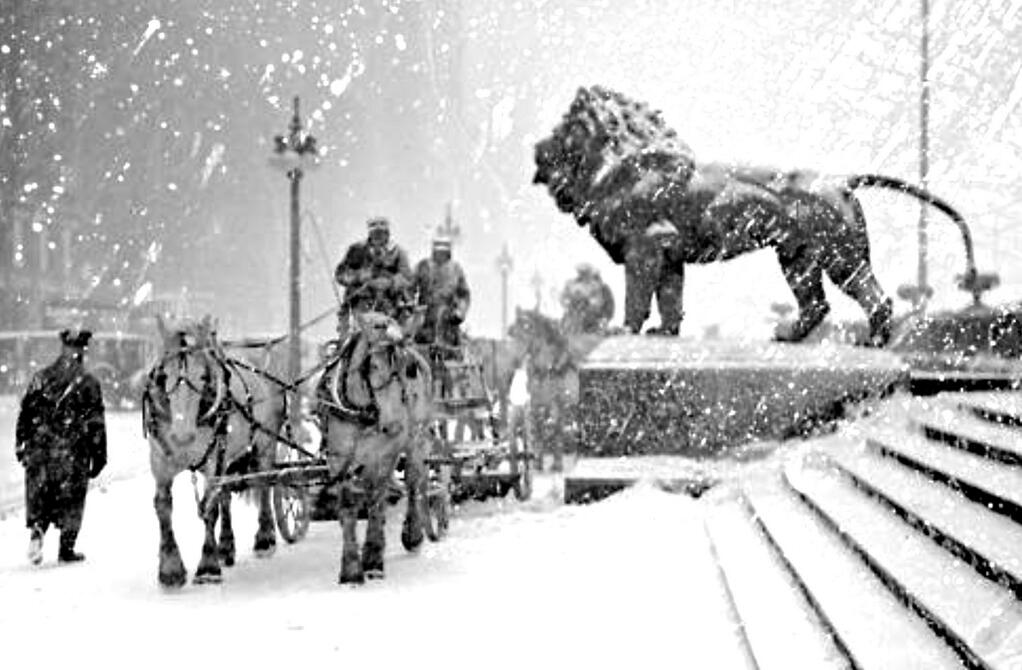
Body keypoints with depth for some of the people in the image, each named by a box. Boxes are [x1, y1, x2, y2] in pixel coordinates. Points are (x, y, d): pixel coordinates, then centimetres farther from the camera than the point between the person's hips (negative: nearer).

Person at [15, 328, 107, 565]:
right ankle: (66, 549, 11)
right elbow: (96, 424, -2)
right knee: (70, 501, 8)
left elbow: (25, 413, 6)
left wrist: (20, 443, 15)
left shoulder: (41, 378, 4)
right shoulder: (88, 383, -4)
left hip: (39, 449, 2)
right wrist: (99, 457, 4)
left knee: (39, 497, 13)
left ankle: (36, 529, -11)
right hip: (73, 454, -2)